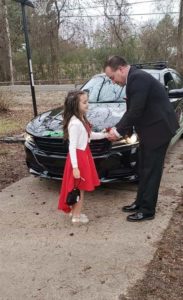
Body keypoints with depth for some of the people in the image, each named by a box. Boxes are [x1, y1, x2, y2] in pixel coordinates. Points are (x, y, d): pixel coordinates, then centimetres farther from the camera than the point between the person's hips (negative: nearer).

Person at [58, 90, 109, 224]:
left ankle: (74, 210, 33)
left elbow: (90, 135, 19)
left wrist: (104, 135, 9)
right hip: (78, 157, -9)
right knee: (79, 189, 4)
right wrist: (75, 167, -25)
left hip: (84, 155, 9)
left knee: (79, 188, 19)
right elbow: (72, 147, -24)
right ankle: (76, 216, 18)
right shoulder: (74, 123, -23)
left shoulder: (81, 119, 7)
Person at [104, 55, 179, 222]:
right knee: (144, 169, 17)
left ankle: (147, 210, 12)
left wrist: (119, 131, -13)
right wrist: (118, 128, 5)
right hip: (149, 129, 10)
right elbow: (132, 110, 15)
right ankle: (141, 203, 30)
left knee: (151, 171, -1)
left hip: (158, 129, -10)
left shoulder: (138, 78, -20)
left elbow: (136, 110, -24)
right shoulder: (135, 78, 12)